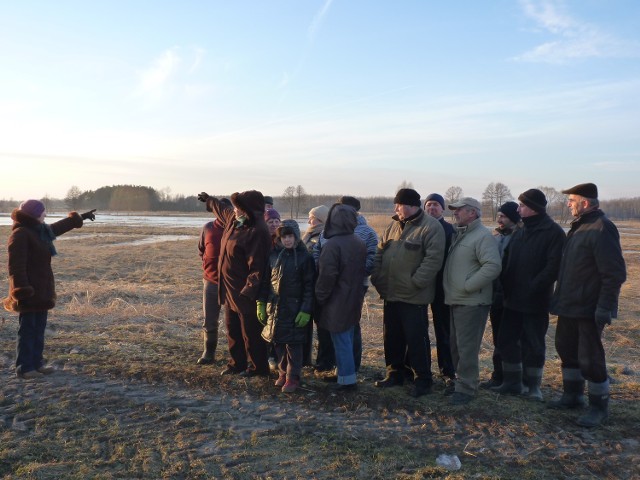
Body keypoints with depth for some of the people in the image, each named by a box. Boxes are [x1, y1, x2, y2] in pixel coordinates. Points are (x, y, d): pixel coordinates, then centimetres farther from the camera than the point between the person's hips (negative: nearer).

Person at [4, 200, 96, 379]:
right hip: (29, 292, -9)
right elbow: (16, 266, -21)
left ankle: (37, 362, 23)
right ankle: (24, 368, 4)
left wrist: (80, 217, 42)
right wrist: (22, 290, -26)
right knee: (27, 329, -3)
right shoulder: (20, 234, -16)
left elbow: (60, 226, 32)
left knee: (39, 328, 14)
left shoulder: (40, 230, 12)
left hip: (42, 291, 9)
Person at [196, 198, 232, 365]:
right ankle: (209, 352, 23)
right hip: (211, 282, 3)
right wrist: (210, 265, 8)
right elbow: (201, 250, 14)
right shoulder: (208, 228, 0)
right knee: (209, 322, 9)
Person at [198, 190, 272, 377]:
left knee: (251, 332, 3)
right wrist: (209, 199, 48)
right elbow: (221, 209, 31)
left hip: (246, 293, -9)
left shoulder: (257, 232, -23)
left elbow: (257, 267, -26)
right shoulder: (234, 219, 6)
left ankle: (258, 367, 19)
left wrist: (248, 291, -31)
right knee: (232, 329, 18)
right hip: (230, 289, 9)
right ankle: (237, 363, 32)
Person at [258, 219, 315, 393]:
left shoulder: (305, 257, -7)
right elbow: (266, 281, 10)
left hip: (294, 309, -4)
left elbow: (309, 286, -9)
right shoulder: (274, 255, 5)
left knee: (293, 343, 2)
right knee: (278, 342, 12)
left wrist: (306, 310, -14)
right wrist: (261, 303, 7)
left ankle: (293, 377, 14)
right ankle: (283, 372, 28)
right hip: (274, 307, 4)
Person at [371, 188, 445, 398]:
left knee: (416, 339, 1)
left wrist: (415, 282, -21)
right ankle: (395, 374, 32)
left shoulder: (431, 227, -11)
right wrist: (378, 279, 4)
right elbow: (380, 253, 15)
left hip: (414, 296, -7)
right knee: (391, 337, 16)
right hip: (391, 294, 8)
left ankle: (423, 379, 17)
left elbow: (433, 259, -19)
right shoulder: (393, 226, 12)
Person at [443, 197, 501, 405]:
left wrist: (468, 286, -21)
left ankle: (466, 388, 7)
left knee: (467, 347, -4)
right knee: (456, 345, 17)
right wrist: (451, 289, 10)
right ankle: (461, 380, 30)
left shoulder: (483, 235, -13)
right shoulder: (458, 234, 15)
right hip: (456, 301, 9)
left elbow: (493, 266, -24)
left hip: (472, 302, -9)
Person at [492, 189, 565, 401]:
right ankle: (512, 382, 26)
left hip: (535, 302, -7)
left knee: (533, 345, 6)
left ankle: (533, 386, 23)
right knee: (506, 340, 11)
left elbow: (553, 266, -20)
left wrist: (533, 288, -21)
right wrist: (505, 286, -2)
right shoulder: (520, 232, 11)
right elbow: (506, 261, 10)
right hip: (513, 299, 7)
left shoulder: (553, 232, -11)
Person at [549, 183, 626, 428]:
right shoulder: (579, 226, 12)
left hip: (589, 309, -10)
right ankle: (573, 395, 36)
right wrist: (560, 297, 16)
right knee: (567, 349, 19)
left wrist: (605, 307, -23)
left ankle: (599, 407, 16)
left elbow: (614, 273, -22)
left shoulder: (602, 229, -18)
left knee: (589, 358, -1)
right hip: (569, 306, 10)